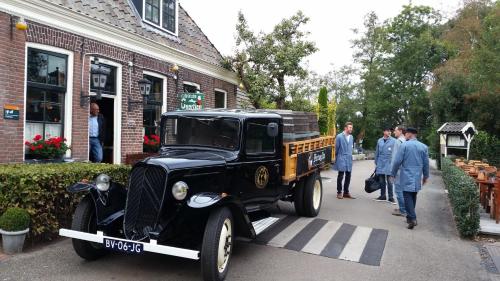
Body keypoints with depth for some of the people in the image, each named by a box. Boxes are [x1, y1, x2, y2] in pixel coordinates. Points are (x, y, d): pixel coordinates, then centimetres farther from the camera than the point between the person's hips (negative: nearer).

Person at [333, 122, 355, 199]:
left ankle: (346, 192, 19)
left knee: (348, 176, 8)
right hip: (341, 159, -5)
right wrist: (337, 157, 4)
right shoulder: (339, 136, -8)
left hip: (349, 159, 5)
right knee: (340, 176, -1)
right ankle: (339, 192, 11)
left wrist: (350, 155, 14)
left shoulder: (351, 137, 9)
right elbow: (336, 148, -1)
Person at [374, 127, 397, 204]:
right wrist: (376, 163, 13)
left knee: (389, 181, -1)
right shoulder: (379, 141, 8)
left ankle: (391, 197, 8)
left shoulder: (394, 141, -5)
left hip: (389, 164, -4)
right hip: (380, 164, 4)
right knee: (381, 181, 11)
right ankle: (382, 196, 22)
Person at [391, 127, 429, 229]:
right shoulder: (424, 147, 5)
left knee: (408, 196, -3)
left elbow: (397, 161, -9)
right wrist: (425, 176, 21)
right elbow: (426, 163, 10)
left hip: (407, 177, -5)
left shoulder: (404, 145, -8)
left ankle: (412, 218, -13)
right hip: (417, 177, 5)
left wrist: (393, 174, 1)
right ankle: (410, 216, 23)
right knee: (413, 196, 15)